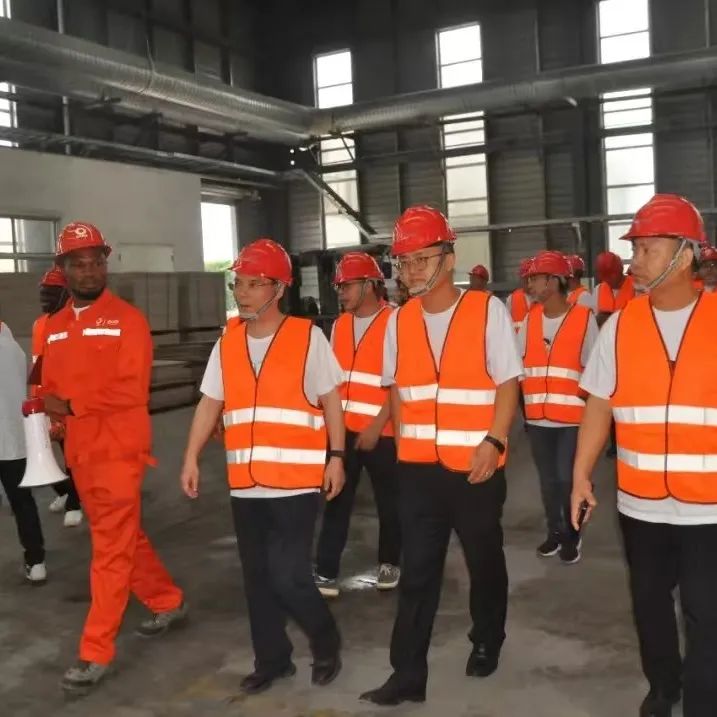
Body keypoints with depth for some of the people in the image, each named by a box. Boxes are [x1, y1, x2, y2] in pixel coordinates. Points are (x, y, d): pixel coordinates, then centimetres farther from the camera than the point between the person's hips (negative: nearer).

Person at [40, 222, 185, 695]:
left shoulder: (128, 319, -8)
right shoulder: (55, 327, 12)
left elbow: (131, 390, -16)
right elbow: (50, 387, 14)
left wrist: (72, 404, -15)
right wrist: (54, 406, -8)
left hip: (119, 450, -7)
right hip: (80, 452, 7)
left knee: (111, 550, -1)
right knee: (125, 538, 18)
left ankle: (96, 653, 6)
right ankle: (168, 603, 36)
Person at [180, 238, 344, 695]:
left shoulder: (308, 337, -6)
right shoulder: (227, 344, 7)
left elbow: (331, 401, -2)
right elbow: (210, 404, 12)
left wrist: (336, 457, -7)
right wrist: (192, 459, 7)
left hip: (296, 481, -5)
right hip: (246, 483, 5)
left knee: (288, 576, -6)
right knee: (258, 576, 13)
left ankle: (327, 644, 22)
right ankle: (272, 660, 31)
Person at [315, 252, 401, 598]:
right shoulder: (339, 325, 9)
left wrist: (376, 426, -16)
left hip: (381, 432, -5)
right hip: (343, 430, 5)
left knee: (388, 501, 11)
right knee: (337, 500, 5)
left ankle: (389, 563, 29)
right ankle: (326, 571, 11)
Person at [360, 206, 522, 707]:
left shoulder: (488, 310, -8)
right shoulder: (399, 321, 4)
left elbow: (507, 384, -8)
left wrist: (493, 442, -18)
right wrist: (404, 442, 8)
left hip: (476, 466, -3)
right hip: (417, 468, 3)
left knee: (484, 561, 16)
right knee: (416, 571, 5)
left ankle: (488, 641, 40)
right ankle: (408, 674, 14)